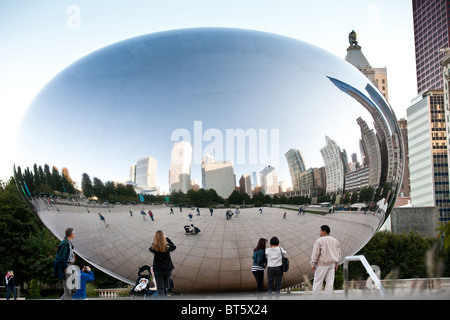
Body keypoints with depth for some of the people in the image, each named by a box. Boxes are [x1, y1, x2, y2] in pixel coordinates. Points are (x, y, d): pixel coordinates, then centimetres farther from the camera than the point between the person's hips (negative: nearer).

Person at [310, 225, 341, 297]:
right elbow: (338, 254, 12)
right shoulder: (335, 241, 9)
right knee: (330, 282, 6)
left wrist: (313, 264, -5)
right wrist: (336, 264, 19)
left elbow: (315, 254, -11)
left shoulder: (319, 241, -9)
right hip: (332, 264, 5)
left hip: (322, 264, -5)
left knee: (318, 281, 1)